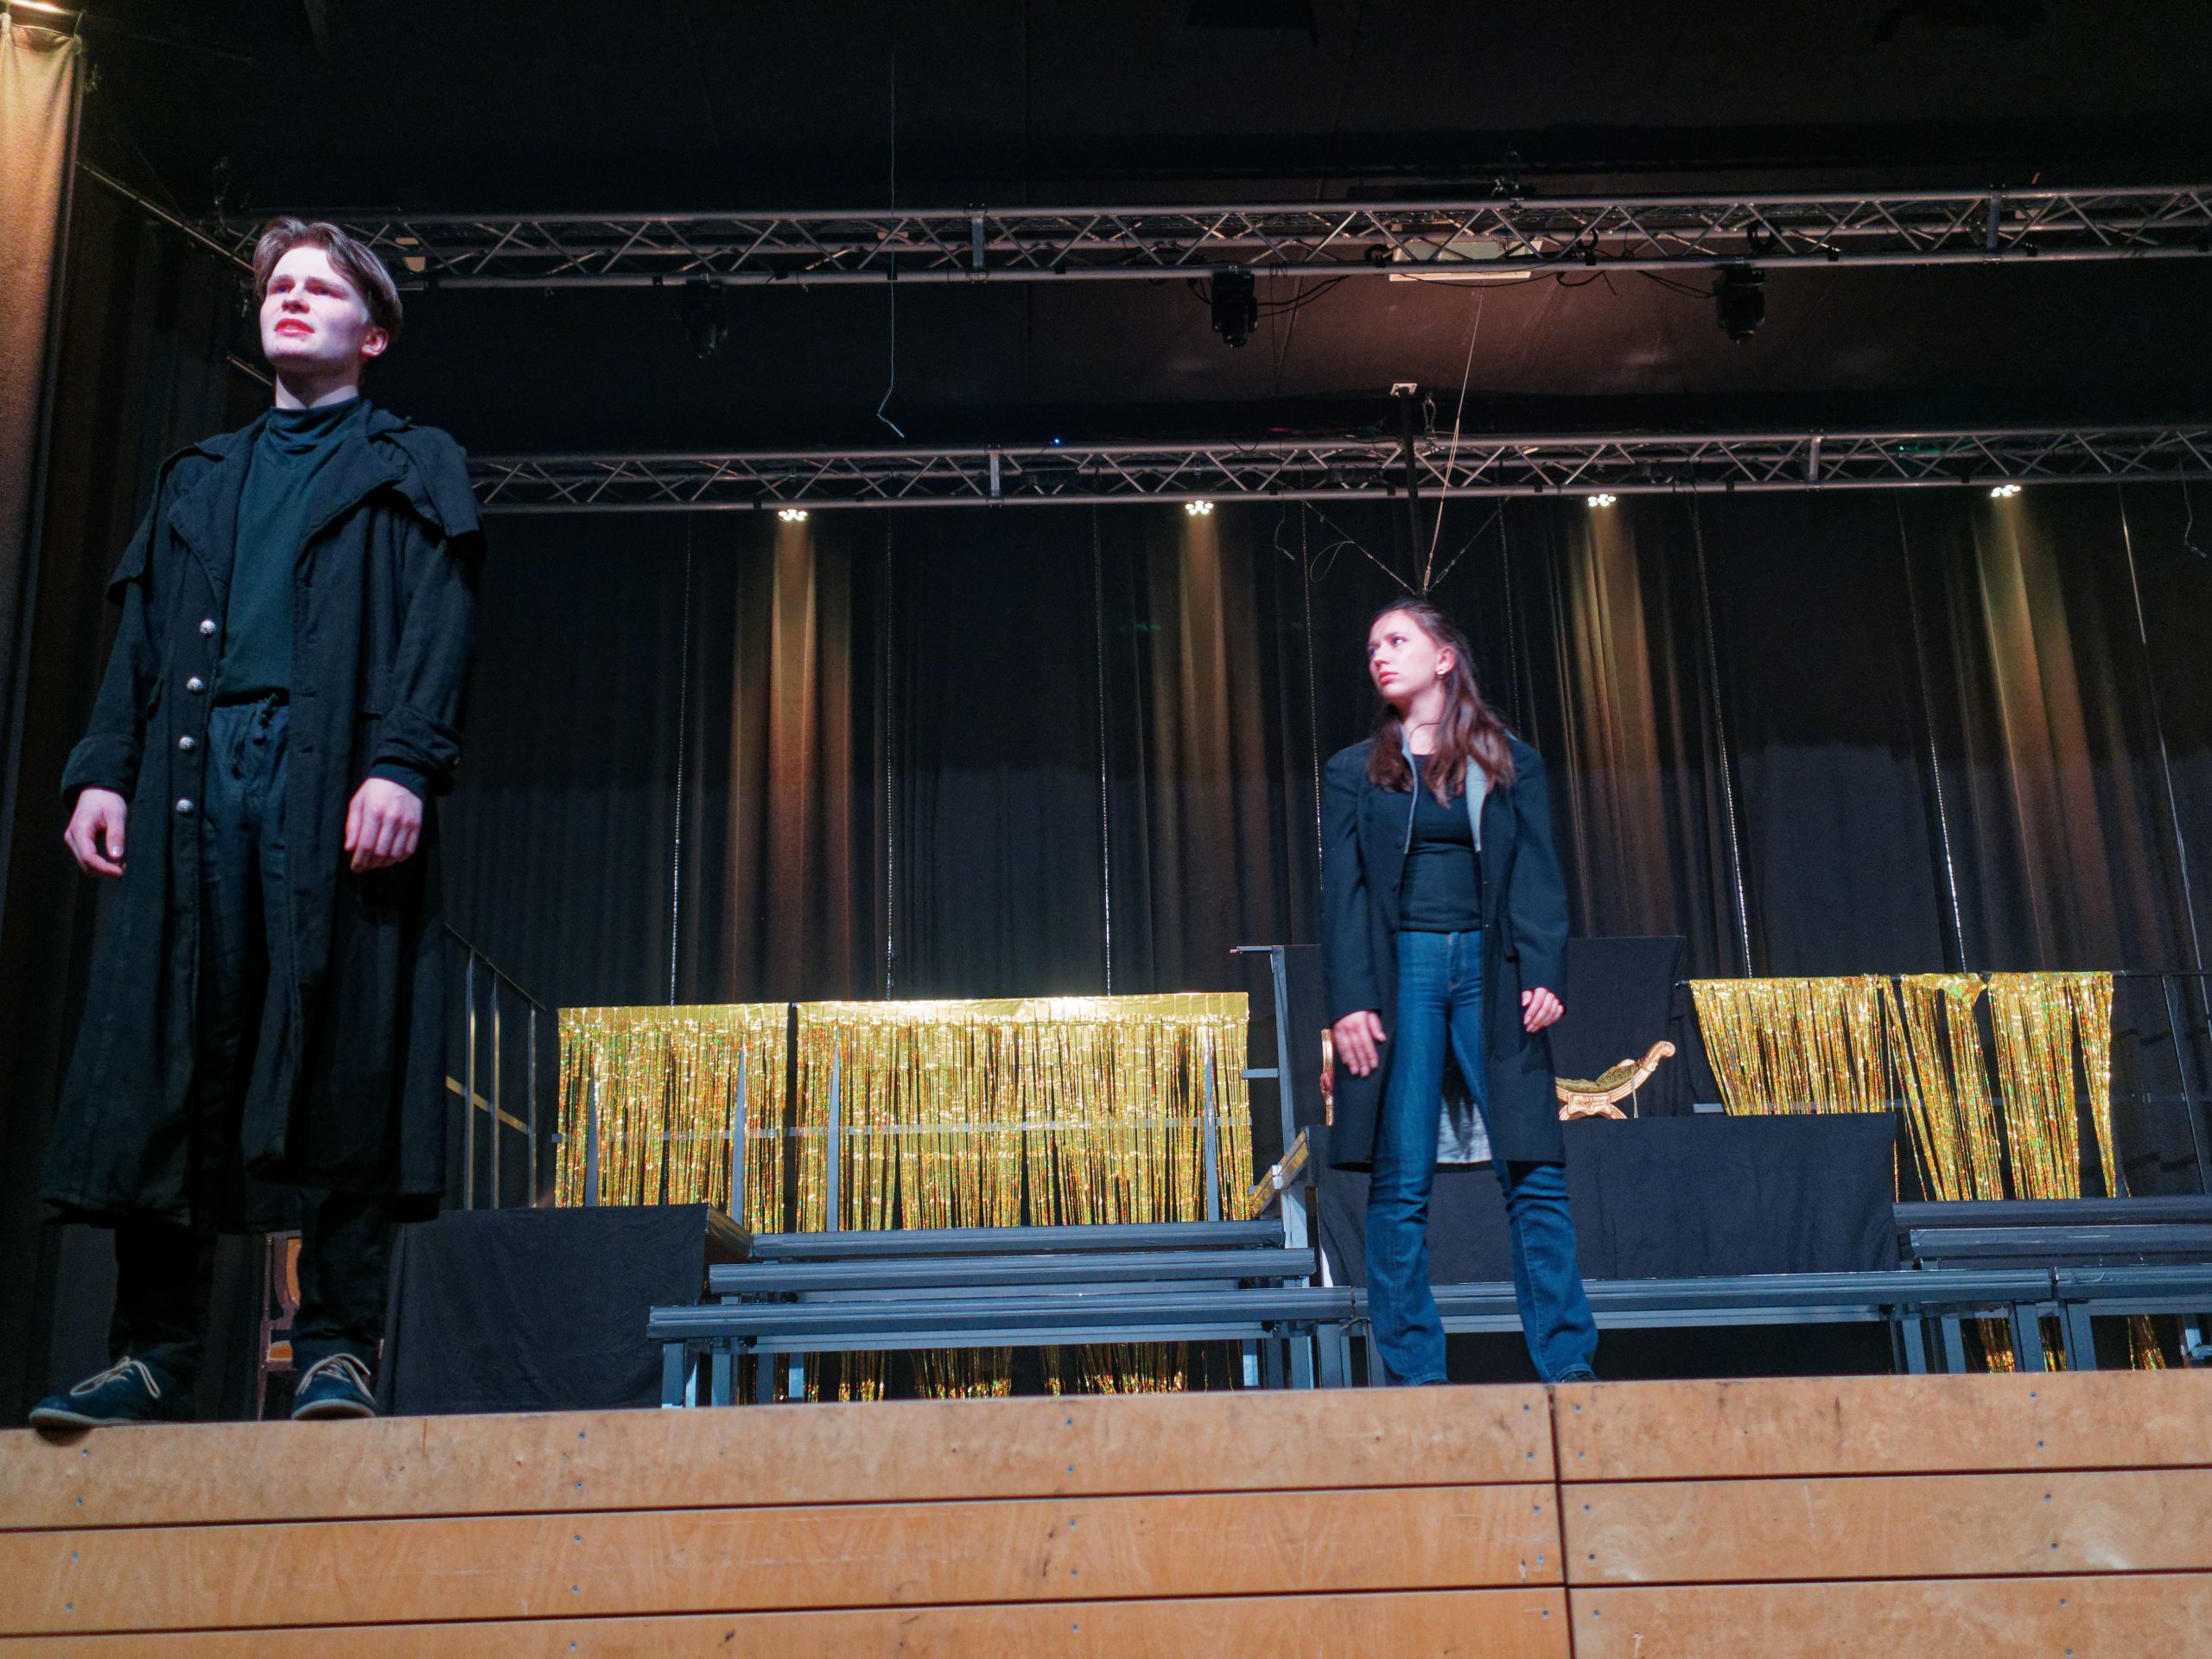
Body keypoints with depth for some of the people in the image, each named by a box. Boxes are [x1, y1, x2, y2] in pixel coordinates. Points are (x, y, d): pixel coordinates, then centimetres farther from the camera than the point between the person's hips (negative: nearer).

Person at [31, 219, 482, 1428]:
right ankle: (156, 1352, 1)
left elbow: (435, 629, 1)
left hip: (335, 782, -4)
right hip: (191, 781, 4)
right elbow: (140, 638, 21)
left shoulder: (412, 468, 16)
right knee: (166, 1065, -3)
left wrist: (403, 765, -14)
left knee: (344, 1065, -9)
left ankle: (338, 1347, -5)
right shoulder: (198, 478, 29)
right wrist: (102, 770, 5)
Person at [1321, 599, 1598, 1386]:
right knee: (1401, 1182, -2)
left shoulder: (1512, 763, 12)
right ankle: (1415, 1372, 4)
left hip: (1491, 967, 0)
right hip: (1400, 969, 0)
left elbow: (1536, 876, 5)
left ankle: (1569, 1365, 1)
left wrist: (1543, 974, -9)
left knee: (1534, 1172, -4)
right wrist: (1349, 1001, -7)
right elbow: (1343, 890, 5)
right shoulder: (1354, 771, 12)